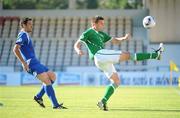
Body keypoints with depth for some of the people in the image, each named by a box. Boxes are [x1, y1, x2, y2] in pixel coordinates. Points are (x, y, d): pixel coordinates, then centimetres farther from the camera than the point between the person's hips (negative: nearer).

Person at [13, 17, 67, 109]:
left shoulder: (26, 35, 23)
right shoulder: (23, 35, -8)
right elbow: (15, 49, -21)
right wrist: (24, 63, -22)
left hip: (35, 62, 10)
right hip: (31, 63, -10)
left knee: (52, 76, 8)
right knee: (47, 81, -17)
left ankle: (38, 97, 10)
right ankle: (55, 104, -18)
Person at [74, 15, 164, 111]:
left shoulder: (101, 34, 29)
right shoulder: (88, 32, 6)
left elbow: (114, 40, 32)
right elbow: (77, 44, 0)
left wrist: (124, 38, 11)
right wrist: (78, 51, -23)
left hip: (103, 61, 9)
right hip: (99, 55, -9)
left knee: (116, 81, 5)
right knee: (127, 55, -10)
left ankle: (103, 102, 0)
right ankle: (155, 55, -11)